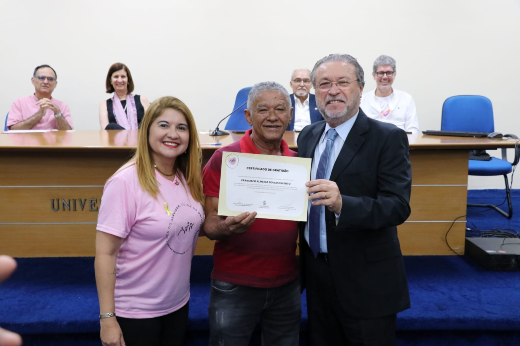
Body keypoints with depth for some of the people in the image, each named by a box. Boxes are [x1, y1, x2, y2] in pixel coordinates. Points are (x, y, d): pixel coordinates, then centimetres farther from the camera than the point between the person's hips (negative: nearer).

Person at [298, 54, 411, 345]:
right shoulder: (308, 136, 6)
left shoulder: (388, 138, -12)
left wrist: (341, 204, -37)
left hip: (365, 280, -5)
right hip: (316, 272, 5)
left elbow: (398, 206, -21)